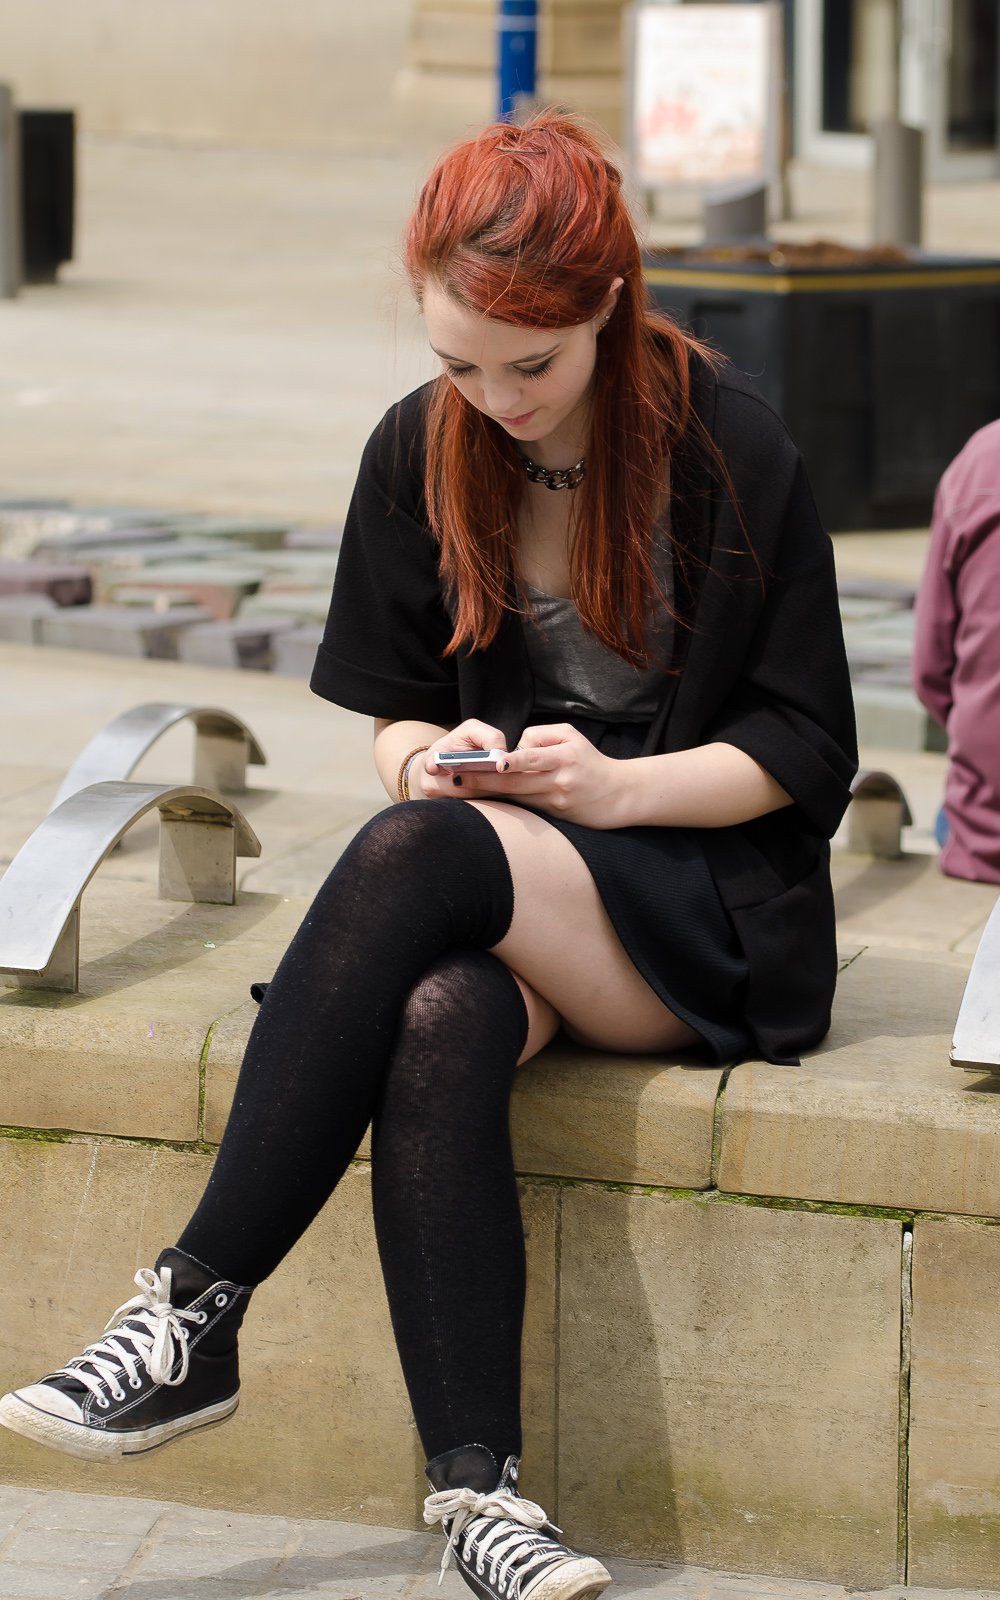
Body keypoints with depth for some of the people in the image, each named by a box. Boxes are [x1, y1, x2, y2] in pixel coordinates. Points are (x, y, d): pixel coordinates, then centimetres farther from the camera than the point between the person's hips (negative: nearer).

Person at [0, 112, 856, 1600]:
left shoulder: (729, 450, -7)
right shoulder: (421, 451, 5)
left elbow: (804, 751, -3)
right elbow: (391, 710, 12)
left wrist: (616, 785, -18)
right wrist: (431, 757, -11)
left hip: (705, 905, -3)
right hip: (489, 906, 3)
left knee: (417, 854, -34)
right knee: (436, 1016, -35)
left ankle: (196, 1312, -34)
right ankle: (476, 1481, -38)